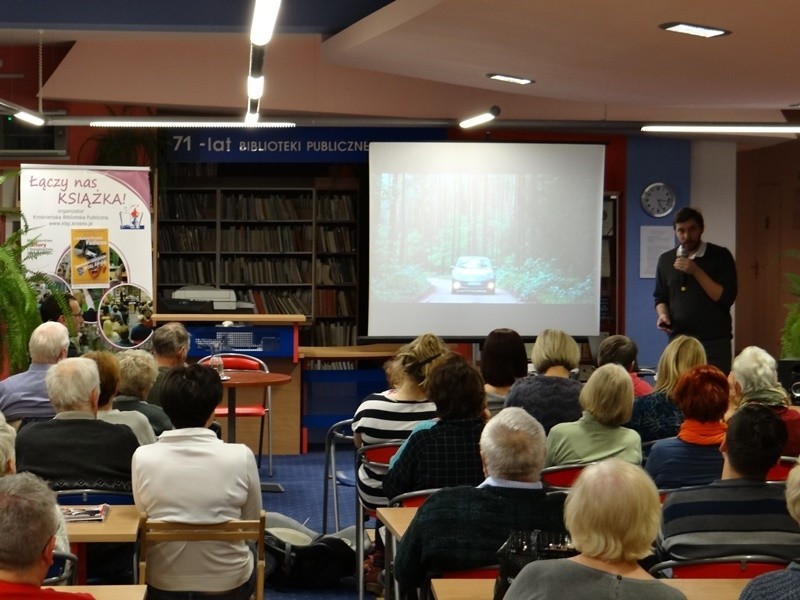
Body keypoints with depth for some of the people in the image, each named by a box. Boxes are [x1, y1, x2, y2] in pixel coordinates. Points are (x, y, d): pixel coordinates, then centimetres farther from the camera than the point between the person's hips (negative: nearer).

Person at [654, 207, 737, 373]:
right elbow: (660, 297, 22)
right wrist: (663, 314, 0)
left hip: (714, 343, -3)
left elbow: (726, 298, -8)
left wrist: (696, 271, -13)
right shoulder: (666, 260, 12)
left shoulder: (720, 256, 0)